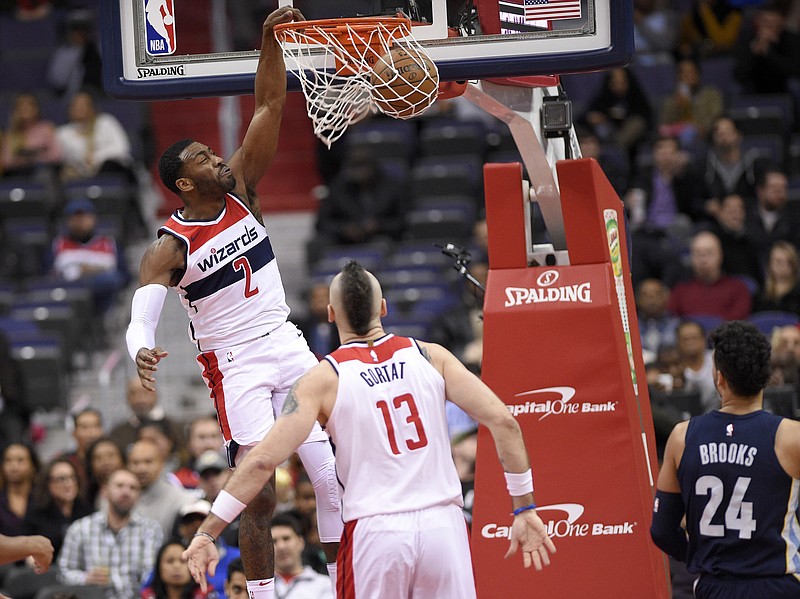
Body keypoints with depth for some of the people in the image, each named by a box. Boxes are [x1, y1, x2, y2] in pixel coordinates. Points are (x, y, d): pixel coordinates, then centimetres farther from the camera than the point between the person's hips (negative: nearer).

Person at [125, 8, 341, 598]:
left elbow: (269, 107, -2)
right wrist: (143, 351, -46)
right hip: (235, 366, -5)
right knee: (258, 497, -8)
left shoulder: (241, 189, 3)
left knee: (335, 476, -1)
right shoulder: (169, 249, -11)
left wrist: (271, 40, -15)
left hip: (287, 346, 5)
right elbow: (141, 317, -22)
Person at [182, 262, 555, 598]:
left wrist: (206, 533, -4)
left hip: (374, 530, -2)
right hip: (441, 524, 2)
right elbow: (502, 421, 1)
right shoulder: (429, 357, 6)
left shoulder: (323, 379, 0)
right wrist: (524, 509, 6)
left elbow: (263, 460, -8)